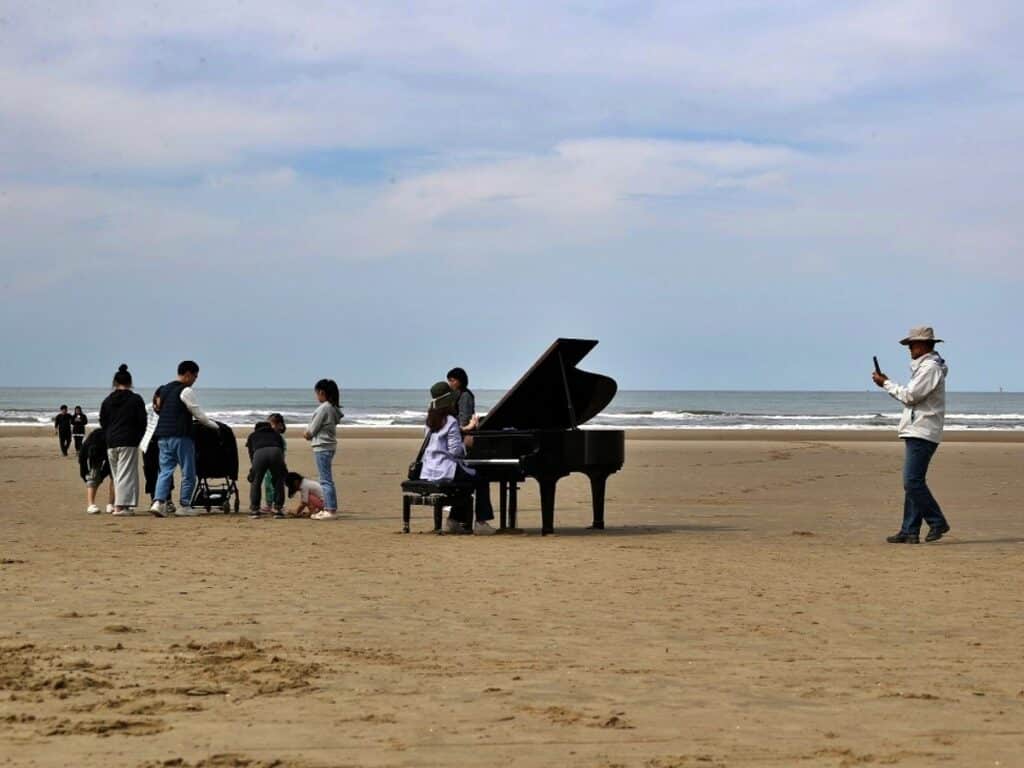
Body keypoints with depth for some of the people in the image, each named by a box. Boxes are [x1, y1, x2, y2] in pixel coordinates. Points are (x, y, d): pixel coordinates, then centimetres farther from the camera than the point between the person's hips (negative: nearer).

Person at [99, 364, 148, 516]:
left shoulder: (107, 401, 8)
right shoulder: (136, 400, -3)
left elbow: (102, 423, 10)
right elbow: (142, 422, -2)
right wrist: (137, 439, 10)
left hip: (111, 443, 4)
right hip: (129, 442, -4)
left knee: (116, 475, 12)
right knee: (126, 474, -4)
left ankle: (124, 505, 11)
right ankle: (120, 506, -13)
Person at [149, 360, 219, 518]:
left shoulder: (164, 389, 15)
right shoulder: (186, 391, -9)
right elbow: (199, 415, -8)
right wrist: (215, 425, 9)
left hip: (163, 435, 7)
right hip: (180, 437, -7)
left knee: (165, 470, 6)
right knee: (188, 472, 4)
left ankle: (159, 502, -10)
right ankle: (184, 506, 6)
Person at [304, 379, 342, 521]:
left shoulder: (324, 408, -17)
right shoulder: (333, 408, 11)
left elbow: (312, 429, -13)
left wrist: (308, 434, 6)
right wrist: (310, 433, 8)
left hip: (322, 447, -10)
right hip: (329, 446, 10)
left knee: (326, 480, -8)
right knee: (327, 479, 16)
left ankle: (331, 511, -10)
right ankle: (328, 508, 21)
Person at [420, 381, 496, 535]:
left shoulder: (431, 421, 12)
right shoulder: (451, 421, -14)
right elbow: (455, 450, -17)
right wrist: (466, 443, 0)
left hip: (429, 470, 8)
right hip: (445, 469, -8)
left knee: (468, 480, 27)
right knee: (481, 481, 6)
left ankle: (455, 520, 23)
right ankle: (481, 523, 1)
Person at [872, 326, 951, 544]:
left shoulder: (930, 367, -12)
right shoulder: (923, 366, 21)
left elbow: (910, 396, -16)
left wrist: (886, 384, -5)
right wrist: (888, 383, 15)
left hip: (922, 433, -11)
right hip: (916, 433, 11)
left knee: (913, 482, -14)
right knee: (912, 483, 8)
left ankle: (937, 522, -7)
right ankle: (909, 531, 8)